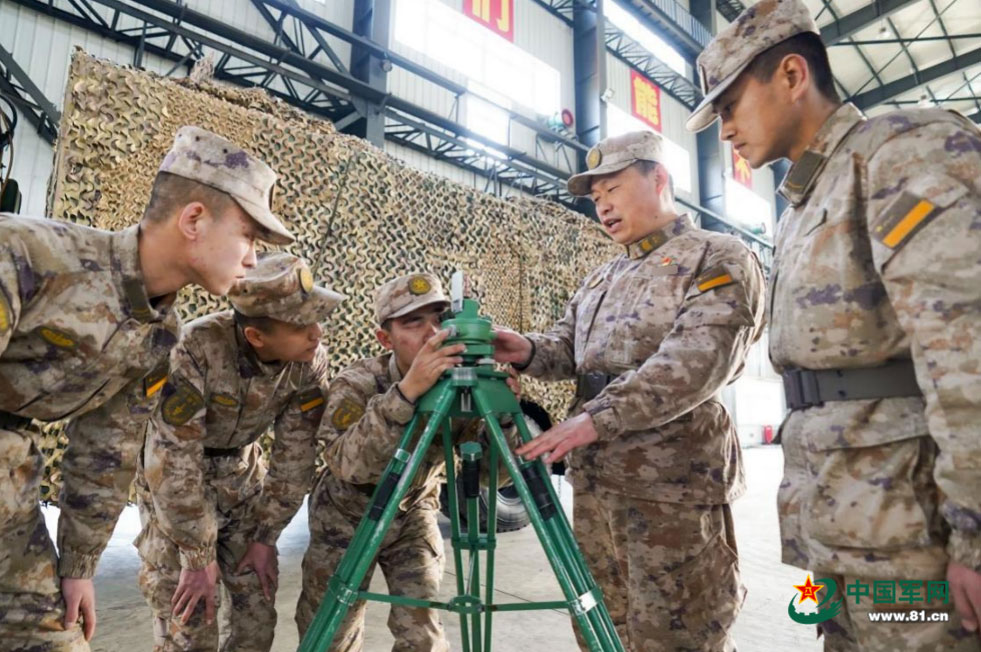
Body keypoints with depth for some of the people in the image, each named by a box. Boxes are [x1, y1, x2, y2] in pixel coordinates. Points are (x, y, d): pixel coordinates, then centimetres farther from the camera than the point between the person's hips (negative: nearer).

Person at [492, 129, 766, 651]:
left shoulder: (718, 258, -5)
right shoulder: (599, 278, 19)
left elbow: (698, 360, -20)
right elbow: (568, 347, 13)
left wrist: (597, 417, -29)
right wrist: (527, 352, -11)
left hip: (671, 484, -7)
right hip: (592, 478, 8)